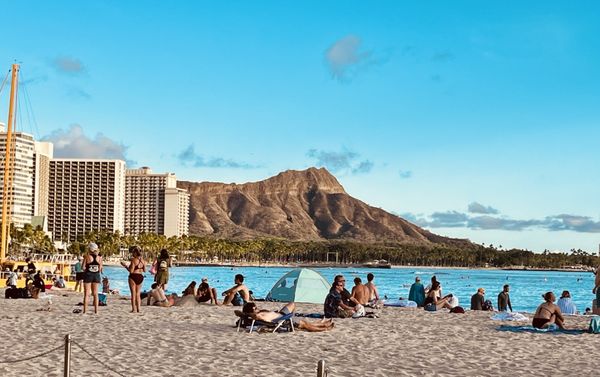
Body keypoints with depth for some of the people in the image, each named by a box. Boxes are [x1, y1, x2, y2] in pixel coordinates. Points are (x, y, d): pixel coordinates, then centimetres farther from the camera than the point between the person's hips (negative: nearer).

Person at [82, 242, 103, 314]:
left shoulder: (87, 256, -10)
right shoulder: (99, 257, -1)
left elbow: (83, 267, -11)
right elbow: (100, 268, -1)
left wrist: (86, 269, 9)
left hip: (88, 275, -3)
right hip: (96, 275, 3)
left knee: (86, 294, 3)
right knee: (95, 294, 12)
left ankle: (85, 311, 1)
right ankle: (96, 310, 11)